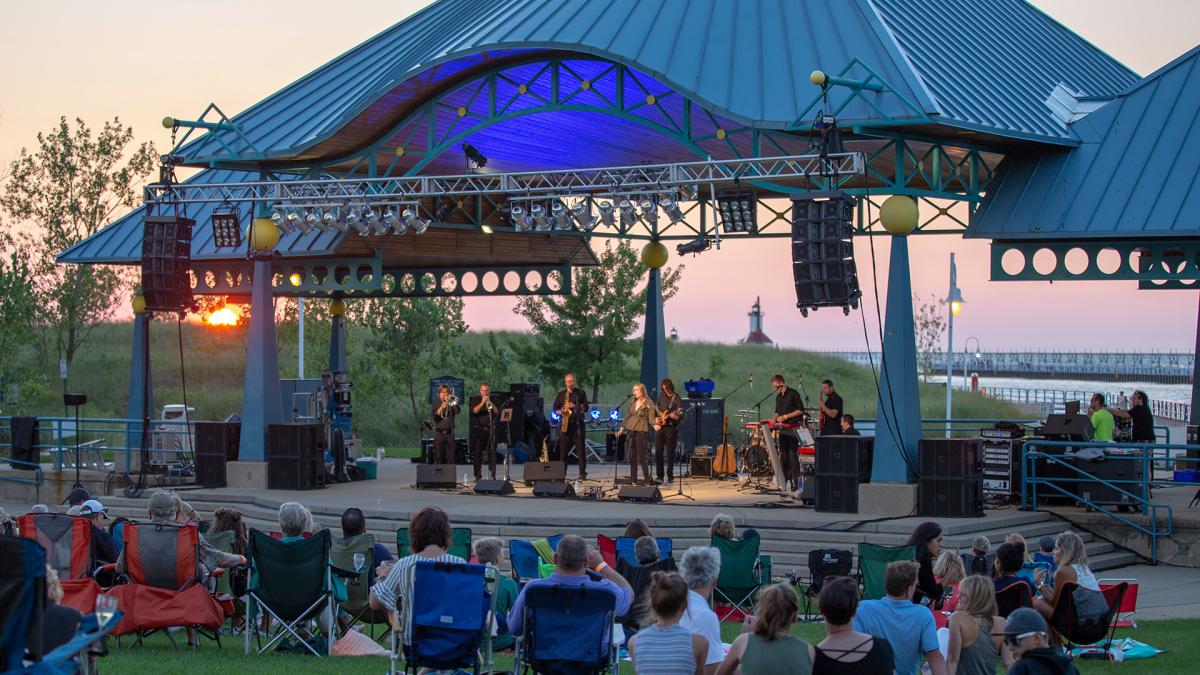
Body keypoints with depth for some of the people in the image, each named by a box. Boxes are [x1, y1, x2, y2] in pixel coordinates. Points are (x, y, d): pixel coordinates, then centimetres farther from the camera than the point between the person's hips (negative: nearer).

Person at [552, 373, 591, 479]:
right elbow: (555, 408, 15)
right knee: (563, 448, 0)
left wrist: (575, 406, -14)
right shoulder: (560, 394, 14)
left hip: (577, 423, -2)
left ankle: (582, 473, -5)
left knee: (580, 448, -6)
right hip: (564, 423, 2)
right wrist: (561, 412, -6)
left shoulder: (580, 393, 8)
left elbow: (585, 408, 2)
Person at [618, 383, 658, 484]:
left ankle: (647, 481, -2)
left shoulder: (649, 403, -3)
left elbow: (651, 418, -6)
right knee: (632, 457, 6)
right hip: (630, 430, 6)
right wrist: (622, 429, 19)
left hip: (641, 431, -6)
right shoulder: (633, 403, 12)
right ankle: (633, 480, 12)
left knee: (641, 457, -7)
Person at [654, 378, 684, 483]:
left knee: (670, 453, -2)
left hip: (671, 428, -5)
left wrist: (673, 416, -31)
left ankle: (670, 476, 5)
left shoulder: (676, 398, -5)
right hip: (660, 427, 5)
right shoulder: (661, 396, 10)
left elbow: (681, 415, -11)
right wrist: (656, 421, 7)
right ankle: (659, 476, 9)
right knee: (658, 452, 2)